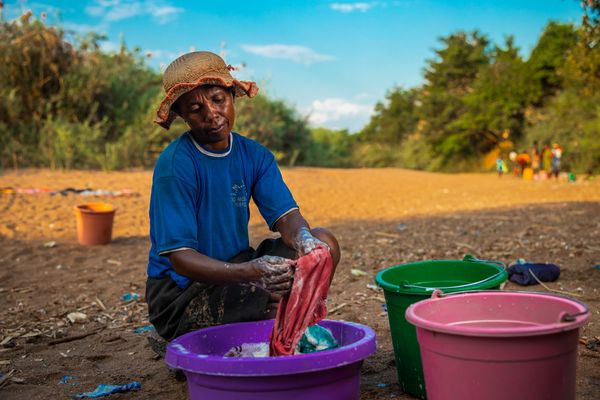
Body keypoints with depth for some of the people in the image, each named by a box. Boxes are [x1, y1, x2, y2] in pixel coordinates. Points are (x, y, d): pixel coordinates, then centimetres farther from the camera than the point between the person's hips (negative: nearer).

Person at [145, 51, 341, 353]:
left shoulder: (255, 155, 1)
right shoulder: (174, 164, -19)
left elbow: (285, 215, -9)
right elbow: (180, 258, -23)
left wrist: (303, 238, -35)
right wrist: (248, 273, -40)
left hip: (238, 265, 7)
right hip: (179, 291, -6)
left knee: (324, 244, -8)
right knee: (277, 300, -30)